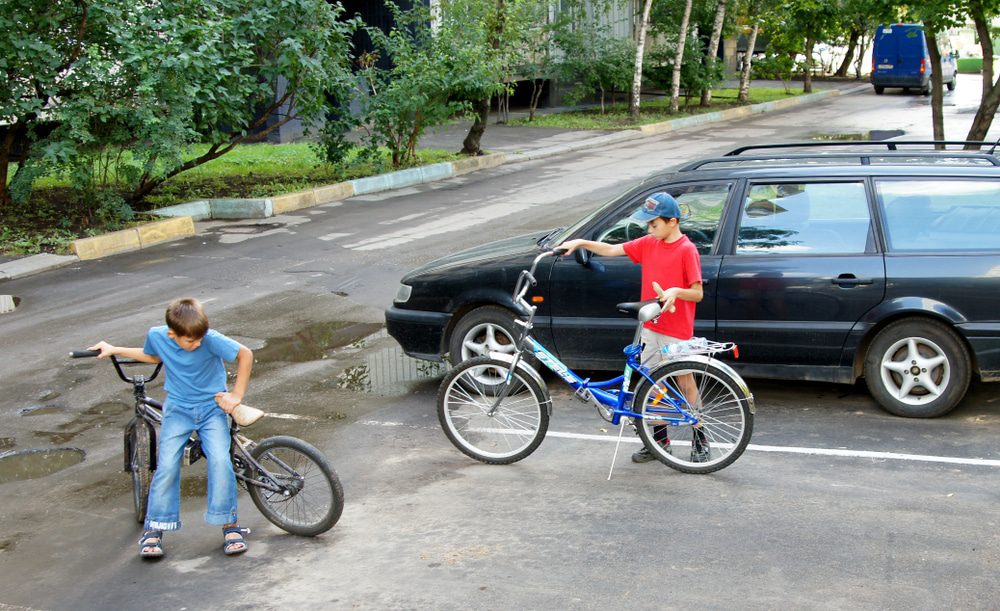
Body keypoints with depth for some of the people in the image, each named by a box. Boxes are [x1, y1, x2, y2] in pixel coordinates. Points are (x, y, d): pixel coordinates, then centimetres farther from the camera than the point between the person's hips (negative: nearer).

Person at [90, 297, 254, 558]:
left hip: (212, 407, -2)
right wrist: (115, 350, 15)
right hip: (178, 409, 2)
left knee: (220, 460, -21)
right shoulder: (157, 336, -11)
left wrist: (236, 395, -9)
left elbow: (245, 354, -10)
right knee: (167, 465, -15)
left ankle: (229, 525, -7)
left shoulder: (211, 339, -22)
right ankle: (154, 529, -3)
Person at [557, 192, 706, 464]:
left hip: (677, 332, -6)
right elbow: (611, 250, 9)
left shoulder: (687, 250, -13)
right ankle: (659, 438, 24)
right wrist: (581, 242, -2)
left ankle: (699, 441, 16)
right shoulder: (648, 244, 6)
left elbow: (697, 293, -13)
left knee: (686, 384, 4)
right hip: (651, 327, 6)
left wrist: (676, 291, -30)